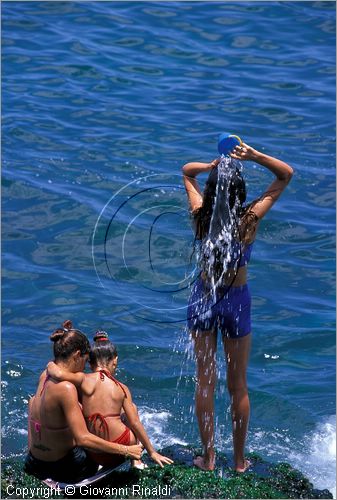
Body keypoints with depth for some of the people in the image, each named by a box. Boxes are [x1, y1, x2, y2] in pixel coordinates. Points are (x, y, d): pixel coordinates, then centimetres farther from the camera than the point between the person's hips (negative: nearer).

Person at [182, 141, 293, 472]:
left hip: (203, 298, 1)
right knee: (238, 386, 12)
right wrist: (253, 156, -18)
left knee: (205, 381, 12)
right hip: (236, 301, -1)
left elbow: (187, 171, 5)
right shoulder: (250, 220, -19)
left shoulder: (200, 216, -14)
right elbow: (286, 175, -8)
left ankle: (208, 457, 19)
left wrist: (212, 166, -12)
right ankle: (239, 460, 23)